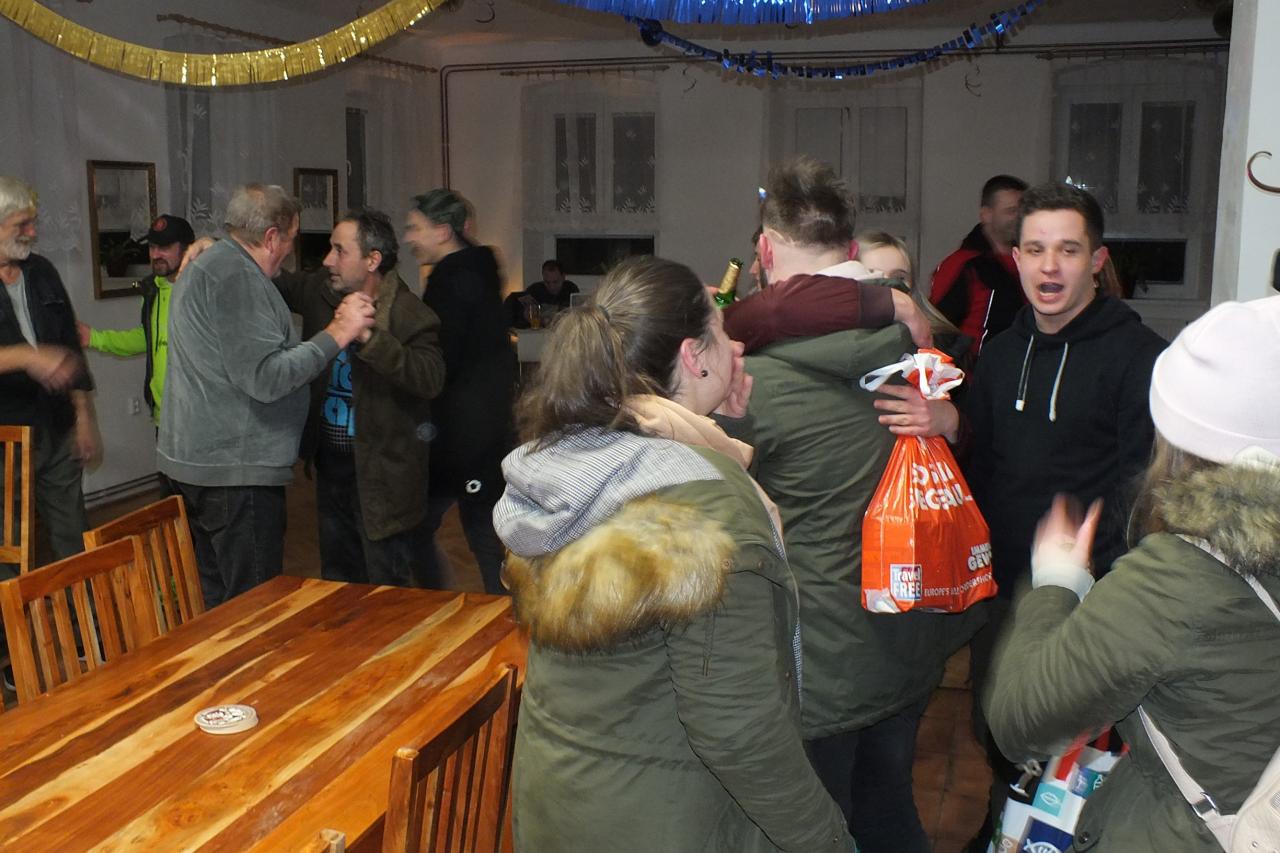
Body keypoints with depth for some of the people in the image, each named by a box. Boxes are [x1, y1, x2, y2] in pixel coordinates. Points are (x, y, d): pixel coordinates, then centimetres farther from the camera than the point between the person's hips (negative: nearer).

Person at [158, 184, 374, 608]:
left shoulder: (208, 265, 17)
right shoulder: (235, 275, -16)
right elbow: (266, 378, -23)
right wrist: (337, 334, -17)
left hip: (199, 458, 11)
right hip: (235, 468, -11)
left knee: (215, 599, 18)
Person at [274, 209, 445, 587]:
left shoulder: (410, 315, -18)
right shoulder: (321, 294, 2)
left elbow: (431, 378, -32)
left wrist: (369, 336, -39)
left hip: (382, 475, -7)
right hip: (331, 466, 7)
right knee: (337, 580, 22)